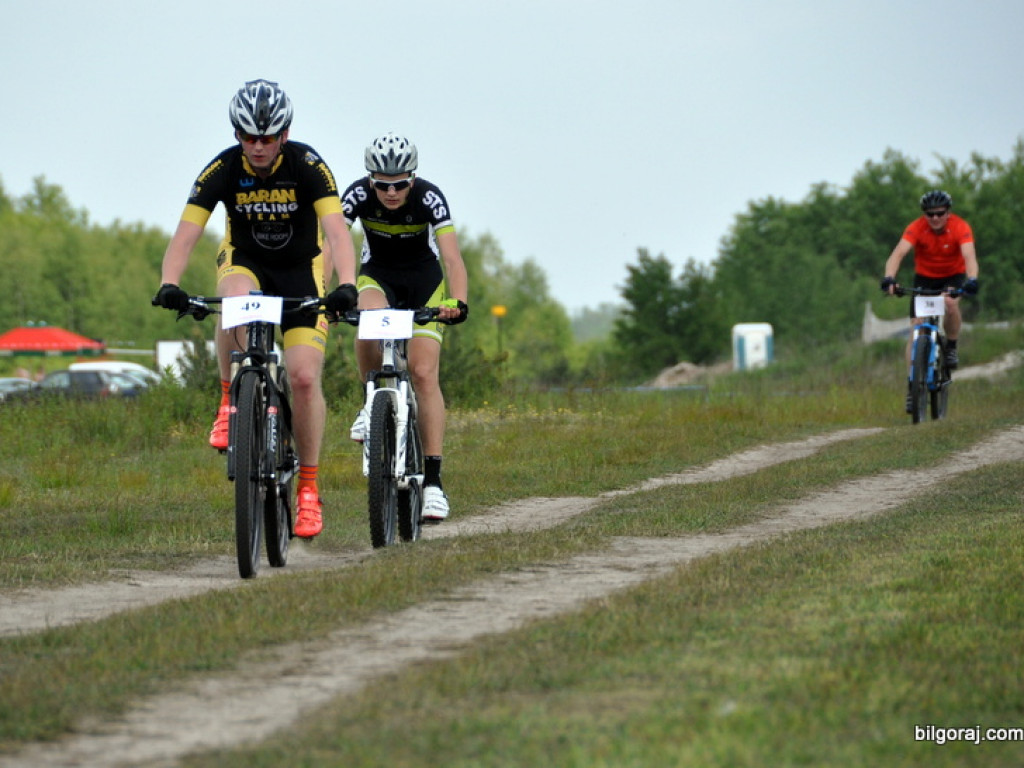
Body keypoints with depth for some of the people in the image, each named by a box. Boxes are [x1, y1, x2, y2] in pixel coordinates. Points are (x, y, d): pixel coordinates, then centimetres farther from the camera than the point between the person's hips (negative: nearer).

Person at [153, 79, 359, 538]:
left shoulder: (307, 166, -22)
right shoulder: (223, 170, -19)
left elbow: (336, 230, -33)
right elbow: (185, 233, -25)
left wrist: (346, 285, -51)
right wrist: (169, 285, -43)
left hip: (301, 269, 0)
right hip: (245, 263, 1)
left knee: (304, 377, -13)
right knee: (235, 302, -38)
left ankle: (308, 487, 0)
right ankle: (231, 402, -18)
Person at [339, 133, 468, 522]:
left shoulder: (429, 197, -26)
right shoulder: (358, 195, -23)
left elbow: (452, 256, -35)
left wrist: (458, 302, -53)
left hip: (424, 279, -1)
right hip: (377, 275, 1)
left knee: (424, 373, -14)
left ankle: (433, 480, -13)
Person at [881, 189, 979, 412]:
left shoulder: (960, 227, -24)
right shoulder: (916, 228, -23)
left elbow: (969, 256, -38)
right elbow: (898, 254, -35)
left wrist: (972, 280, -58)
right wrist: (889, 278, -54)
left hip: (953, 276, -1)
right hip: (924, 277, 1)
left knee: (951, 302, -34)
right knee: (916, 326, -11)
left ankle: (951, 348, -8)